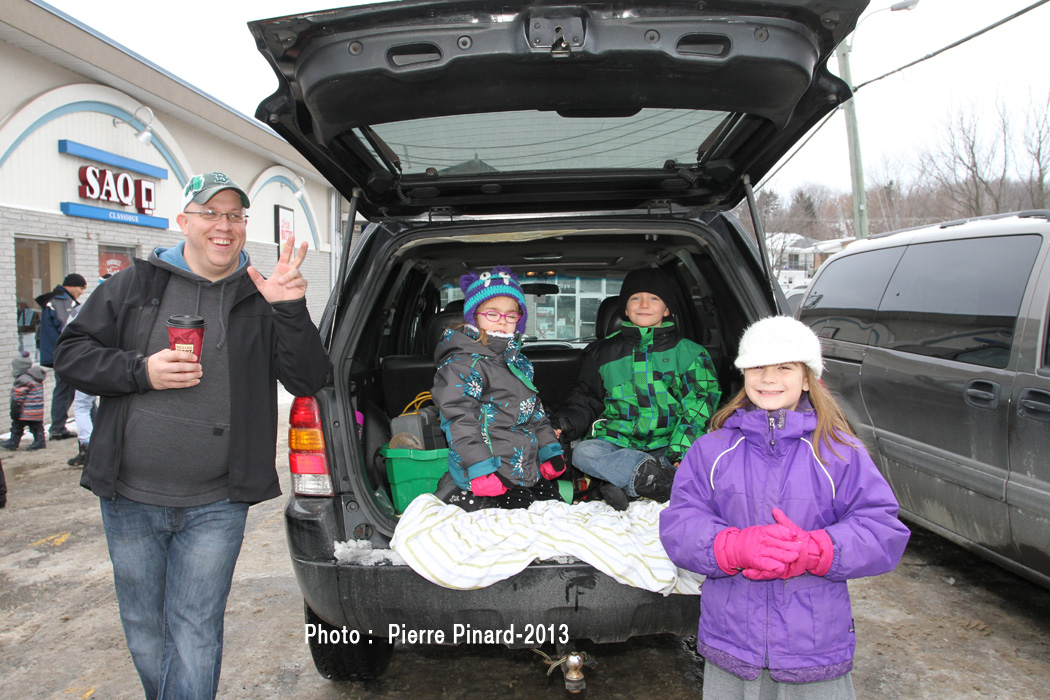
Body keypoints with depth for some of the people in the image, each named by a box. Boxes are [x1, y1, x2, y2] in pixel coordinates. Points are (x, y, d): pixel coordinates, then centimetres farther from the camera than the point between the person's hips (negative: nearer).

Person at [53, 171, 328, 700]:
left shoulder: (260, 300, 0)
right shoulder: (136, 284, 3)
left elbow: (308, 381, -7)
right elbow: (70, 354, 5)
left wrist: (291, 311, -23)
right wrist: (141, 371, -13)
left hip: (214, 508, -2)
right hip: (129, 501, 2)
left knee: (194, 638, 3)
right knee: (144, 633, 19)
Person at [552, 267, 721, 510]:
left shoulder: (689, 353, 11)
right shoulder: (603, 353, 17)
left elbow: (699, 407, 0)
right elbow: (586, 401, 21)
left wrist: (679, 451, -16)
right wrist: (567, 422, -1)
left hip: (667, 447, -1)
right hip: (617, 443, 1)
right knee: (583, 453, -29)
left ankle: (627, 488, -33)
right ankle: (664, 479, -33)